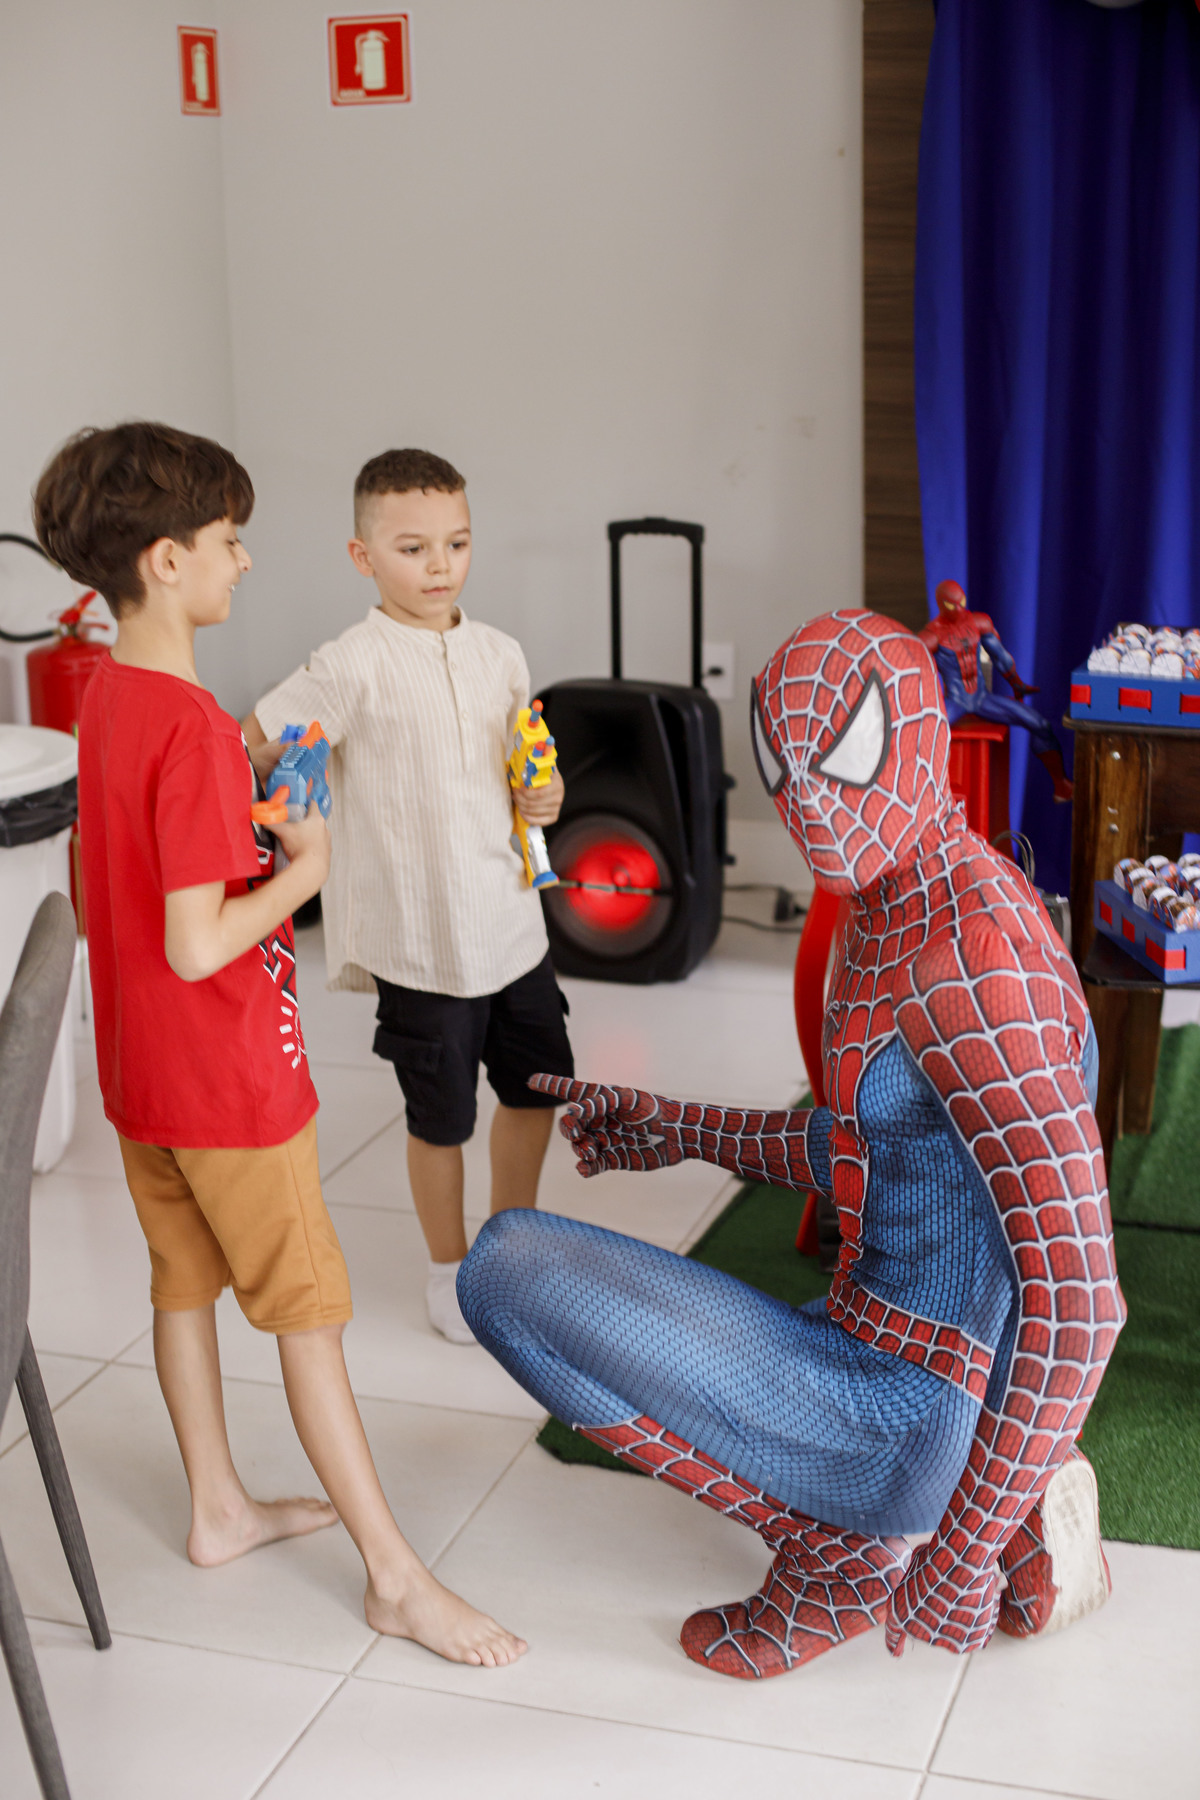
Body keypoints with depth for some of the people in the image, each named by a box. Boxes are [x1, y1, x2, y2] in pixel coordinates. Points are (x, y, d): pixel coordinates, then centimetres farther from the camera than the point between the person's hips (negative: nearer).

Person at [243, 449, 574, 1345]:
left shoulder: (501, 654, 5)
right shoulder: (354, 667, -14)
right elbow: (241, 746, -13)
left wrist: (546, 794, -2)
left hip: (513, 923, 6)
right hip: (419, 941, -6)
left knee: (537, 1087, 18)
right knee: (442, 1119, 8)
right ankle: (450, 1270, 31)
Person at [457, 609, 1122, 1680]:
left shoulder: (972, 967, -26)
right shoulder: (889, 909, 5)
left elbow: (1077, 1290, -26)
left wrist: (969, 1552, -22)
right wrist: (685, 1132, 21)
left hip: (913, 1410, -10)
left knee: (505, 1268, -13)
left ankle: (840, 1553, 0)